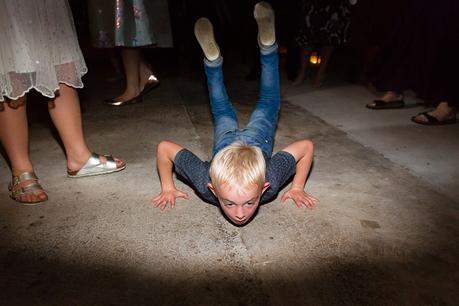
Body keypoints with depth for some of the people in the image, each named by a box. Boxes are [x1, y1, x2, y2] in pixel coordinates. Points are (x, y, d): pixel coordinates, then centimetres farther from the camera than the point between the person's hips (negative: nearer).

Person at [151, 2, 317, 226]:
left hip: (258, 138, 1)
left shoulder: (270, 181, -44)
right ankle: (212, 59, 35)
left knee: (268, 103, 26)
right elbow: (164, 147, -32)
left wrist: (297, 188, -22)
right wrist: (168, 189, -23)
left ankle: (267, 44, 29)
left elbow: (306, 146, -29)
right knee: (222, 111, 30)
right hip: (226, 140, 0)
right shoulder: (205, 182, -44)